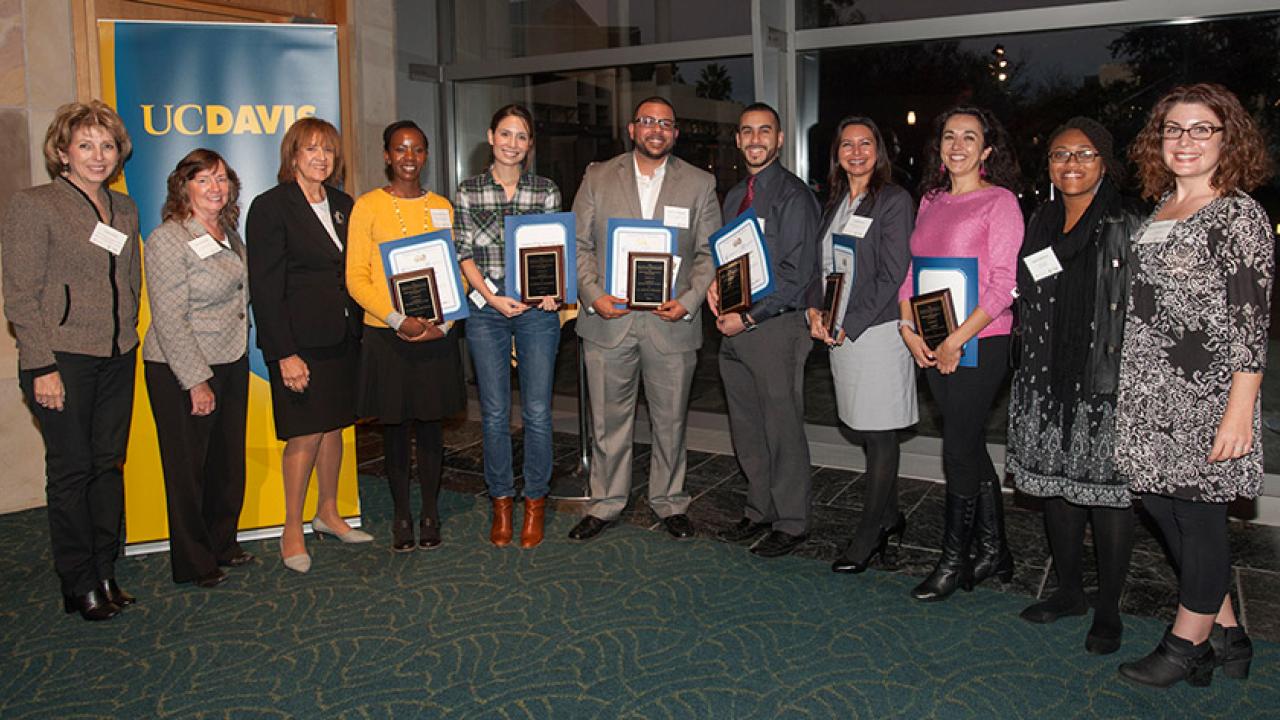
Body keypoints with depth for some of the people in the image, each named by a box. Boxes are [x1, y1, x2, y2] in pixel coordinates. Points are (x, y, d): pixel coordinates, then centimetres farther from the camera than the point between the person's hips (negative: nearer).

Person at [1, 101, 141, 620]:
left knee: (110, 464, 9)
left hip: (117, 357, 6)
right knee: (71, 470, 2)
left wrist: (127, 337, 10)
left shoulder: (124, 209, 12)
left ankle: (106, 572, 21)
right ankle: (79, 584, 13)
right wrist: (42, 367, -14)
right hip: (63, 358, -5)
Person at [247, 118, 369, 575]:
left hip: (342, 337, 6)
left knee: (334, 425, 13)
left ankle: (328, 514, 28)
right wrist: (284, 354, -17)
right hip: (298, 340, -6)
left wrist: (358, 328, 6)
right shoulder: (271, 206, -8)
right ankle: (292, 532, 10)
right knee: (306, 433, -3)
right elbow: (265, 287, -12)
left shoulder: (343, 205, 11)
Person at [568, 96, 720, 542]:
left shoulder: (699, 184, 6)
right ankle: (606, 503, 23)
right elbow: (579, 244, 4)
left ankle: (669, 501, 27)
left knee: (670, 420, 10)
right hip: (608, 319, 0)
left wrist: (689, 300, -11)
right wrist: (592, 296, -10)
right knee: (608, 420, 8)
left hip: (671, 322, 0)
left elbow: (710, 252, 4)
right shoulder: (598, 178, 6)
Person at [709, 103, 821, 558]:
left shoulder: (793, 196, -9)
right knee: (746, 427, 13)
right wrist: (714, 283, 1)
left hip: (775, 327, -8)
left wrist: (749, 317, -16)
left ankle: (791, 524, 12)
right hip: (735, 326, 8)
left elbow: (797, 273, -14)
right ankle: (760, 512, 27)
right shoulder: (734, 196, 16)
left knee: (783, 428, 0)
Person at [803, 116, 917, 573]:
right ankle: (889, 518, 27)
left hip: (877, 330, -7)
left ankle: (868, 537, 7)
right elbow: (821, 265, 18)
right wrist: (815, 310, 0)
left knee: (880, 436, 0)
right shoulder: (835, 203, 15)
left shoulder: (895, 201, -7)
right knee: (865, 431, 13)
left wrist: (848, 325, -15)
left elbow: (892, 277, -13)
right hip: (839, 332, 7)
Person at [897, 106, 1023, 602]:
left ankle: (954, 562, 14)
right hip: (934, 347, 7)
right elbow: (913, 270, 14)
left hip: (979, 342, -6)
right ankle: (994, 554, 27)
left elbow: (1003, 285, -14)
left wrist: (957, 339, -17)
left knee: (960, 452, -2)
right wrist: (908, 328, 0)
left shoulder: (999, 202, -7)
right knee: (971, 449, 14)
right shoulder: (931, 201, 13)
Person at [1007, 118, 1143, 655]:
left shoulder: (1127, 227, -7)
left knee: (1108, 495, 3)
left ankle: (1108, 609, 18)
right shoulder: (1041, 222, 11)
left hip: (1106, 386, -6)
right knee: (1057, 489, 14)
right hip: (1047, 383, 6)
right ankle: (1069, 591, 31)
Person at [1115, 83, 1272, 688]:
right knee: (1159, 501, 11)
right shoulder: (1159, 208, 13)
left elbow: (1252, 320, -13)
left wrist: (1240, 410, -17)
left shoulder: (1239, 214, -9)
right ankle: (1226, 636, 28)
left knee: (1198, 513, 2)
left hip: (1205, 394, -8)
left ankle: (1186, 645, 19)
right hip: (1150, 392, 8)